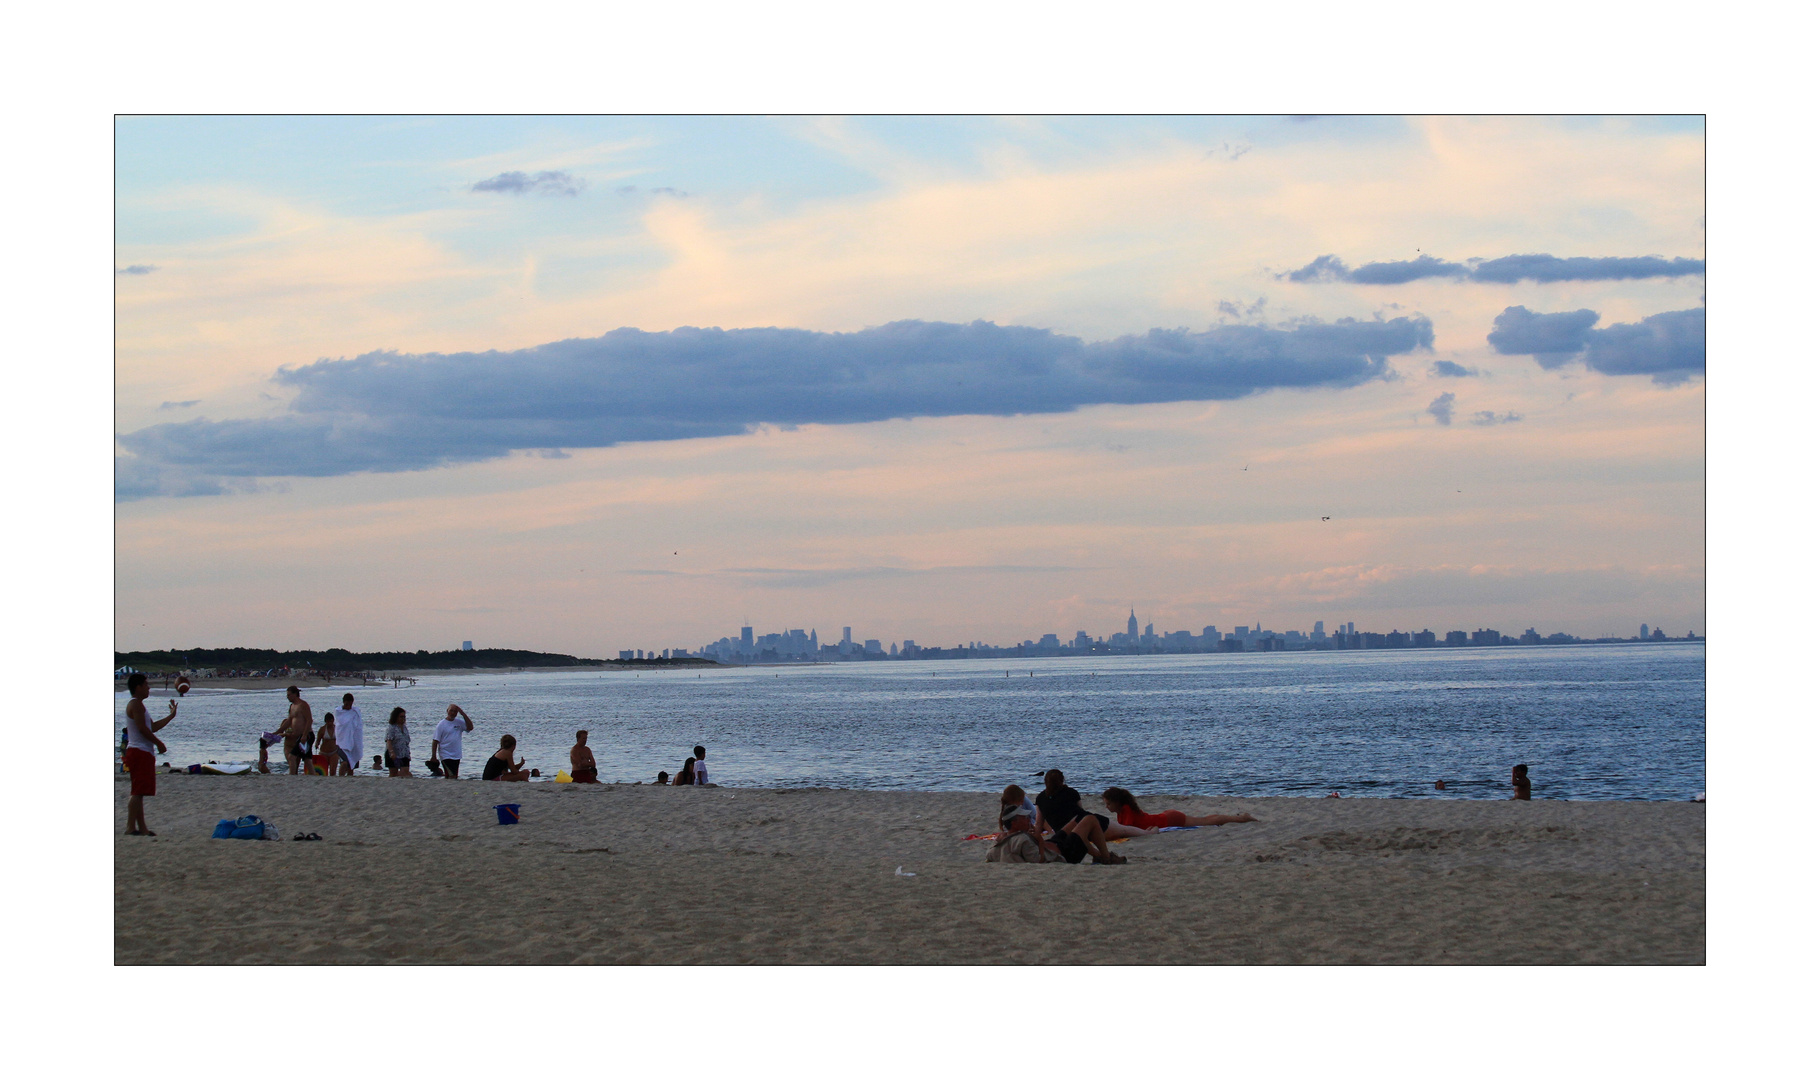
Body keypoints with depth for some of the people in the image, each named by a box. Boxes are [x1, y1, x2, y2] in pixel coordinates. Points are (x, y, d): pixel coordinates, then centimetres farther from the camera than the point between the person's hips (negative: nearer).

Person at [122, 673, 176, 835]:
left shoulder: (137, 705, 23)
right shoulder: (136, 704, -10)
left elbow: (152, 727, 27)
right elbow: (142, 728, -18)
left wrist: (171, 716, 30)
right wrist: (159, 743, -12)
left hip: (143, 754, 11)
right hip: (139, 752, -11)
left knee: (139, 792, 11)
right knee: (137, 792, -14)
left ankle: (142, 827, 13)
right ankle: (131, 827, -17)